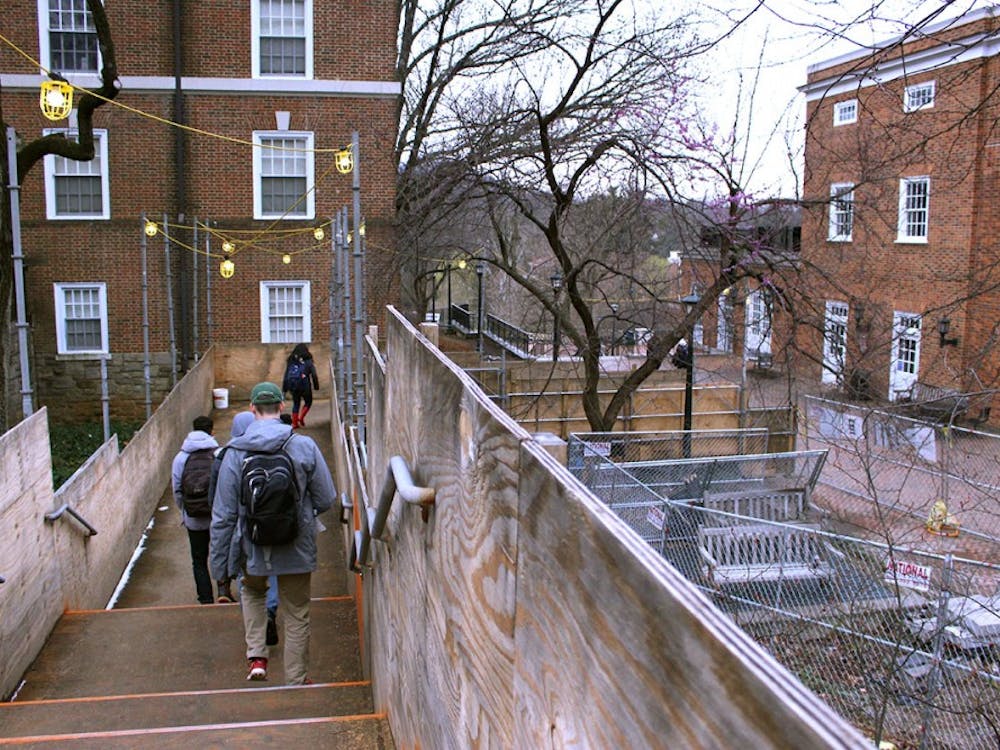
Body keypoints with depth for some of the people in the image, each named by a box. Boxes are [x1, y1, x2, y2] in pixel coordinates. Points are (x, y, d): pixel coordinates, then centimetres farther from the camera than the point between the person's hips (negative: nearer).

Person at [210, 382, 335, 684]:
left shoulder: (234, 452, -9)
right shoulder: (305, 446, -11)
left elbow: (223, 515, -5)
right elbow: (326, 500, -5)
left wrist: (219, 564, 4)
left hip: (252, 549, 1)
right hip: (296, 551, -1)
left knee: (253, 592, 31)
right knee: (297, 616, 15)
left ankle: (256, 657, 17)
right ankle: (296, 681, 25)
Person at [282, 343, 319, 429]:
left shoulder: (290, 362, 7)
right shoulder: (308, 361, -2)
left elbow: (286, 376, 8)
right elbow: (314, 375, -3)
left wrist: (284, 388, 13)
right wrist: (316, 386, 6)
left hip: (293, 387, 3)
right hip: (305, 386, -3)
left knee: (295, 404, 15)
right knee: (308, 402, 16)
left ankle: (294, 423, 12)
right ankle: (301, 418, -1)